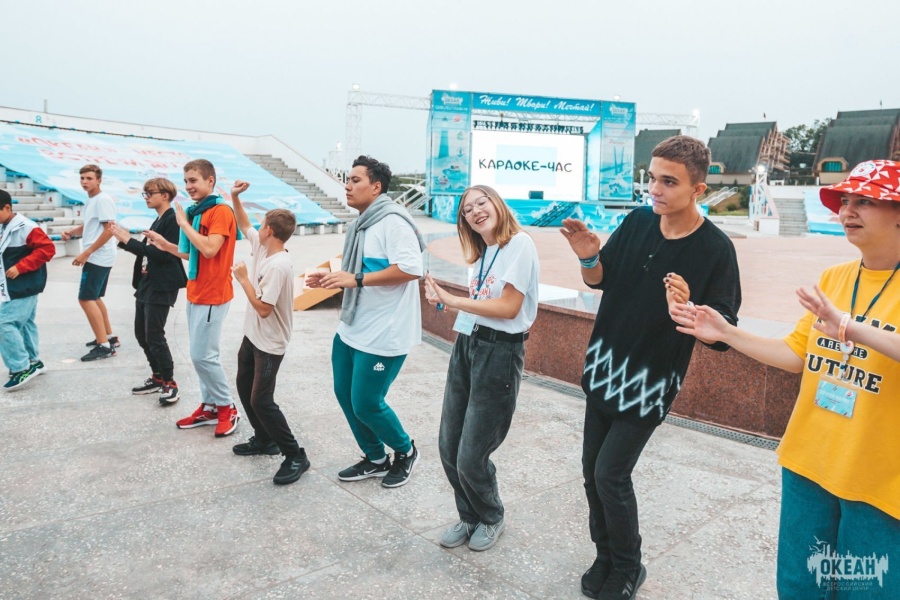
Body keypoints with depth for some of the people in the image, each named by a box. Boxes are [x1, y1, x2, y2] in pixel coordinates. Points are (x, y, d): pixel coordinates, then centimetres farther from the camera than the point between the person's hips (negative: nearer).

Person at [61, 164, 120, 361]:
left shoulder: (103, 200, -15)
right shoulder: (90, 200, 15)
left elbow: (109, 230, -22)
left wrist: (86, 253, -21)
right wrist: (70, 231, 3)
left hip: (98, 258, -10)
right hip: (96, 257, 10)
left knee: (86, 299, -12)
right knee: (94, 298, 18)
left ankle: (104, 346, -10)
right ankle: (109, 337, 27)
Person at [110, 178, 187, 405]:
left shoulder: (172, 220, -14)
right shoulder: (157, 221, 16)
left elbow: (162, 254, -22)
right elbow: (148, 250, 15)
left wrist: (129, 241, -19)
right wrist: (125, 240, 3)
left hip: (161, 287, -10)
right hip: (146, 283, 10)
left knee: (154, 336, -7)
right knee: (141, 334, 13)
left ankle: (169, 383, 6)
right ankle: (158, 377, 26)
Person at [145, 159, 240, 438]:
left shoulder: (221, 211, -15)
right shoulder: (196, 213, 14)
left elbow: (209, 250, -26)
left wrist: (183, 224, -17)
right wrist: (167, 246, 7)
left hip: (212, 296, -9)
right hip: (196, 294, 9)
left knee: (203, 355, -6)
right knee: (202, 355, 12)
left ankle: (226, 408, 9)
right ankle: (209, 407, 22)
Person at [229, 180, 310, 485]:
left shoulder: (278, 266, -27)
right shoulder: (261, 246, 0)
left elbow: (263, 308, -27)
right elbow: (244, 225, 18)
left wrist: (243, 279, -18)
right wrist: (235, 197, 7)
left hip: (269, 344, -10)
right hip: (252, 336, 10)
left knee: (261, 400, -9)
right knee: (244, 388, 19)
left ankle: (295, 455, 1)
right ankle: (264, 439, 33)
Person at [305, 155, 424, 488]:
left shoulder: (392, 221, -17)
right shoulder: (360, 224, 14)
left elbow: (411, 269, -28)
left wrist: (356, 279, -26)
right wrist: (334, 280, 9)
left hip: (383, 335, -10)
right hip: (351, 330, 10)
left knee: (366, 404, -3)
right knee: (345, 395, 14)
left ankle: (405, 451, 26)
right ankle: (375, 460, 33)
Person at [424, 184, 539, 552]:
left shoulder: (519, 244, -10)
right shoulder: (481, 254, 15)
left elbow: (509, 307, -16)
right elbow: (479, 305, 12)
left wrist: (452, 300, -10)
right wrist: (444, 301, -4)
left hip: (498, 352, -7)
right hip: (465, 346, 8)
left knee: (471, 458, -1)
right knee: (449, 449, 9)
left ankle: (491, 519, 27)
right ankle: (469, 517, 32)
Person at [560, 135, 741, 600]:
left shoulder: (715, 249, -17)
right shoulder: (637, 222, -4)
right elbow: (600, 280, 8)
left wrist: (687, 311, -37)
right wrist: (589, 257, -14)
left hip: (650, 382, -5)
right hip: (604, 366, 5)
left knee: (610, 475, -3)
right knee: (593, 469, 12)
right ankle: (605, 557, 33)